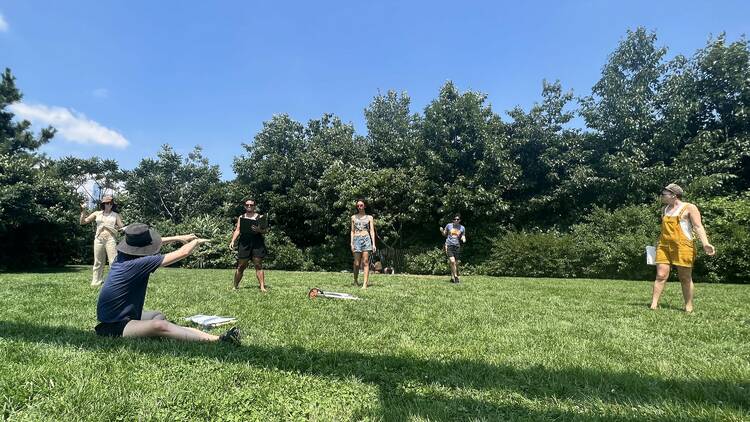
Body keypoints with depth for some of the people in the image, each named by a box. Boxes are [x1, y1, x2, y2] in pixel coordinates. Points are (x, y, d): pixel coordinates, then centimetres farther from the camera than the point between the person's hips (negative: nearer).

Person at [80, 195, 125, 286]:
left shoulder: (115, 215, 10)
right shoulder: (97, 214, 13)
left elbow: (121, 227, 6)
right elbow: (82, 222, 11)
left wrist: (112, 227, -7)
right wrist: (83, 211, 1)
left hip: (110, 239, -2)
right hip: (99, 239, 2)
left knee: (113, 262, -9)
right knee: (98, 262, 4)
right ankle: (96, 282, 10)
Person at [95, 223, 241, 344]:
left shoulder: (122, 256, -2)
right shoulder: (138, 263, -24)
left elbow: (147, 243, 20)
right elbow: (182, 253, -19)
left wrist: (178, 238, 20)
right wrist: (196, 241, 0)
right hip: (114, 328, -11)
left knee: (158, 316, 24)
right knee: (160, 325, -31)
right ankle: (217, 340, -40)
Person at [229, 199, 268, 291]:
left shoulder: (259, 217, 7)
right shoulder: (241, 217, 14)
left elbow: (266, 230, 6)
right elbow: (237, 230, 11)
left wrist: (259, 230, -15)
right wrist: (233, 241, -2)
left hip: (257, 243, -1)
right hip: (244, 243, 2)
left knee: (258, 265, -3)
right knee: (241, 266, 2)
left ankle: (262, 287, -4)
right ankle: (235, 286, 14)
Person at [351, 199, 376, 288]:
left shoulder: (369, 217, 11)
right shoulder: (353, 217, 14)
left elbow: (372, 231, 6)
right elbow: (352, 231, 13)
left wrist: (373, 244, -2)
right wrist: (351, 243, 4)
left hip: (366, 239, -1)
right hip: (357, 240, 1)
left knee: (366, 262, -6)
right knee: (357, 263, -1)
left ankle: (365, 284, -8)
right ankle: (355, 281, 20)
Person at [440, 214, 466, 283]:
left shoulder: (462, 228, 7)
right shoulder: (448, 225, 3)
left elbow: (463, 237, 15)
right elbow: (444, 234, 14)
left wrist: (463, 239, -8)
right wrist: (442, 231, -7)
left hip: (457, 246, 2)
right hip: (449, 245, -2)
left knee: (456, 263, 4)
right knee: (452, 261, -17)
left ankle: (452, 277, 19)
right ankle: (455, 276, -7)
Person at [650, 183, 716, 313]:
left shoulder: (689, 208, -1)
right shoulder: (666, 209, 18)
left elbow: (698, 227, -9)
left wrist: (705, 243, -22)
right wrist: (658, 244, 24)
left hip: (682, 247, -5)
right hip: (664, 246, 5)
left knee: (685, 278, 2)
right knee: (661, 275, -3)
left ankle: (689, 307, 12)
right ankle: (654, 304, -4)